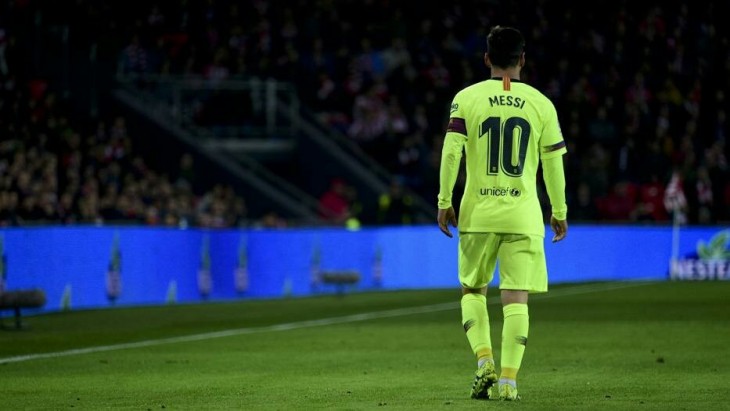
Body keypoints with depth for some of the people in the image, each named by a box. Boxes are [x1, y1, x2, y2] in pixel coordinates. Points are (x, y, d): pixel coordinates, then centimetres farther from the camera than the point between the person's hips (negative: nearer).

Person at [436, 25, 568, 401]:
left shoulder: (466, 98, 0)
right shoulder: (541, 104, 3)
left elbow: (451, 151, -6)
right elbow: (553, 163, 5)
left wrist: (444, 202, 2)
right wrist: (559, 212, 15)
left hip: (478, 213, 0)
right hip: (523, 215, 0)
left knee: (472, 290, 16)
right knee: (516, 297, 1)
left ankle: (484, 361, -1)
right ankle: (509, 380, -4)